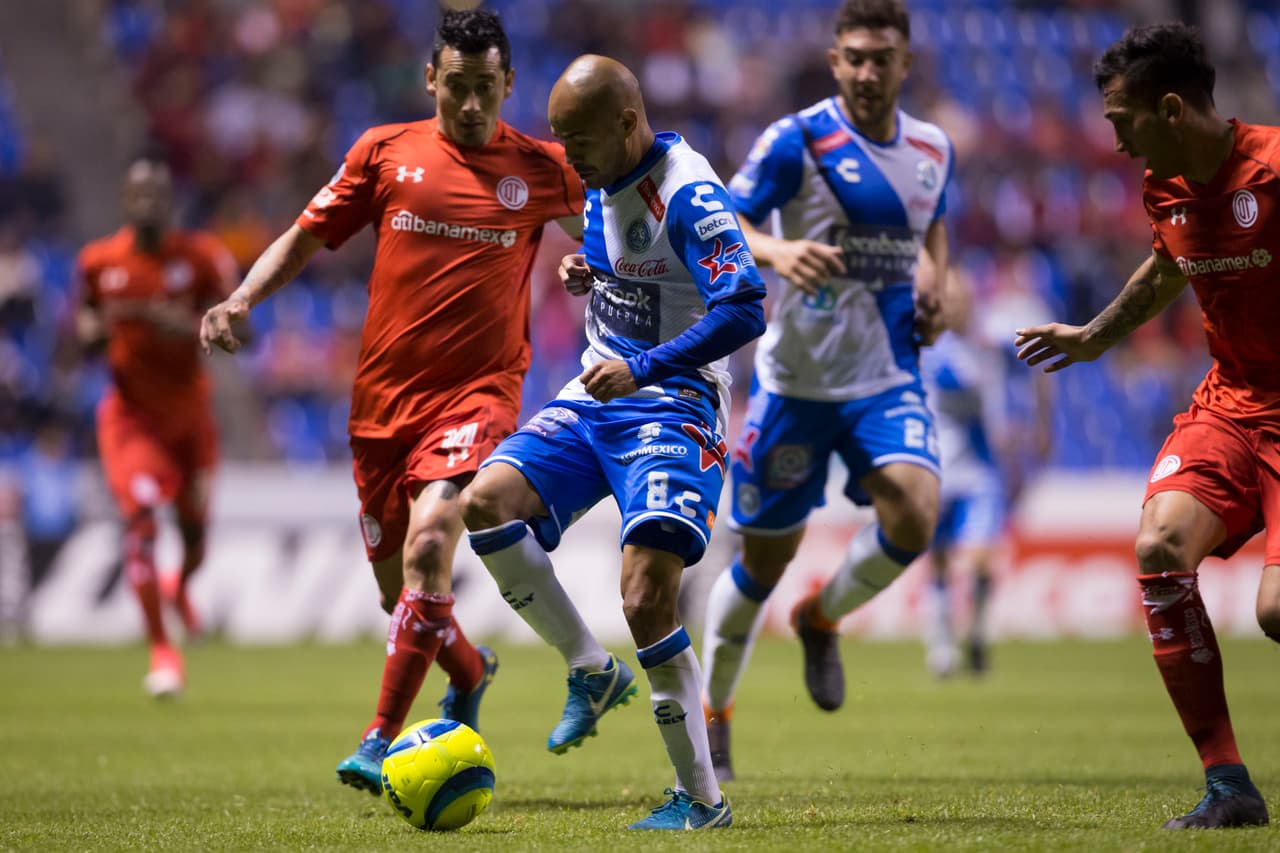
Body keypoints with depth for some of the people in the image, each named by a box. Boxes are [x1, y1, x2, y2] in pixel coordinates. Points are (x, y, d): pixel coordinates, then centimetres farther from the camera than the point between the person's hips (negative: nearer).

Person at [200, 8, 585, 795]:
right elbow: (305, 239, 11)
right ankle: (470, 673, 43)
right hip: (384, 395, 3)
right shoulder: (386, 152, 6)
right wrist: (240, 300, -3)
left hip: (477, 389, -3)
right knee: (398, 585, 10)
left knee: (428, 544, -26)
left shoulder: (543, 168, 3)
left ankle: (382, 741, -20)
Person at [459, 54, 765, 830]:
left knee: (647, 595, -19)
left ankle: (702, 798, -5)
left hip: (671, 408, -8)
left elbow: (744, 312, -27)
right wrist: (584, 272, 6)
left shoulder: (688, 195, -19)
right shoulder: (602, 179, 8)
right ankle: (593, 672, 2)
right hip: (595, 398, 8)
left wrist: (644, 368, -31)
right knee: (486, 501, -14)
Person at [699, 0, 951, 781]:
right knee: (766, 555, 5)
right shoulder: (799, 139, -10)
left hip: (889, 379, 3)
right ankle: (711, 710, 28)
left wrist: (934, 285, 5)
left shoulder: (933, 150, 6)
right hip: (798, 380, -3)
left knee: (915, 514, -21)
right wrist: (776, 251, -35)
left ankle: (822, 618, 10)